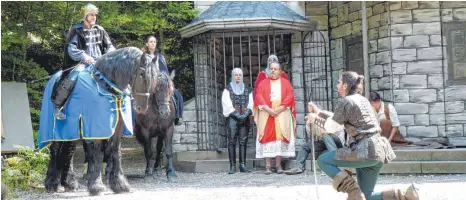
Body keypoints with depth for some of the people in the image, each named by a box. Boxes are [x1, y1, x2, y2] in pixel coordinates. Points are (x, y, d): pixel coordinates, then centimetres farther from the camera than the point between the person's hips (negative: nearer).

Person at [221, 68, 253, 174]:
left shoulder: (247, 89, 16)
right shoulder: (228, 89, 10)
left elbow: (250, 104, 8)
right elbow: (227, 104, 0)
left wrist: (246, 114, -10)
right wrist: (237, 115, -11)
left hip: (244, 118, 2)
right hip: (232, 118, -2)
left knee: (243, 141, -2)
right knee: (232, 142, -7)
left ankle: (242, 164, 1)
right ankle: (232, 166, -8)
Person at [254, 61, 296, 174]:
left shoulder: (285, 83, 12)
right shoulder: (263, 83, 12)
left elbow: (290, 96, 0)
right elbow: (259, 97, 0)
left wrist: (280, 109, -12)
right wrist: (267, 109, -14)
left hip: (282, 115, 0)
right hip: (266, 115, 0)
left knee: (280, 138, -3)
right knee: (267, 138, -5)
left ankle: (278, 165, -1)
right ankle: (268, 166, -6)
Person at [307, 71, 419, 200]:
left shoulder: (346, 101, -8)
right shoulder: (362, 100, 19)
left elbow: (332, 127, 0)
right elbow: (338, 119, 29)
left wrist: (315, 119, 16)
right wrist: (319, 112, 32)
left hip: (365, 151, -9)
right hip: (377, 151, 9)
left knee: (322, 161, 1)